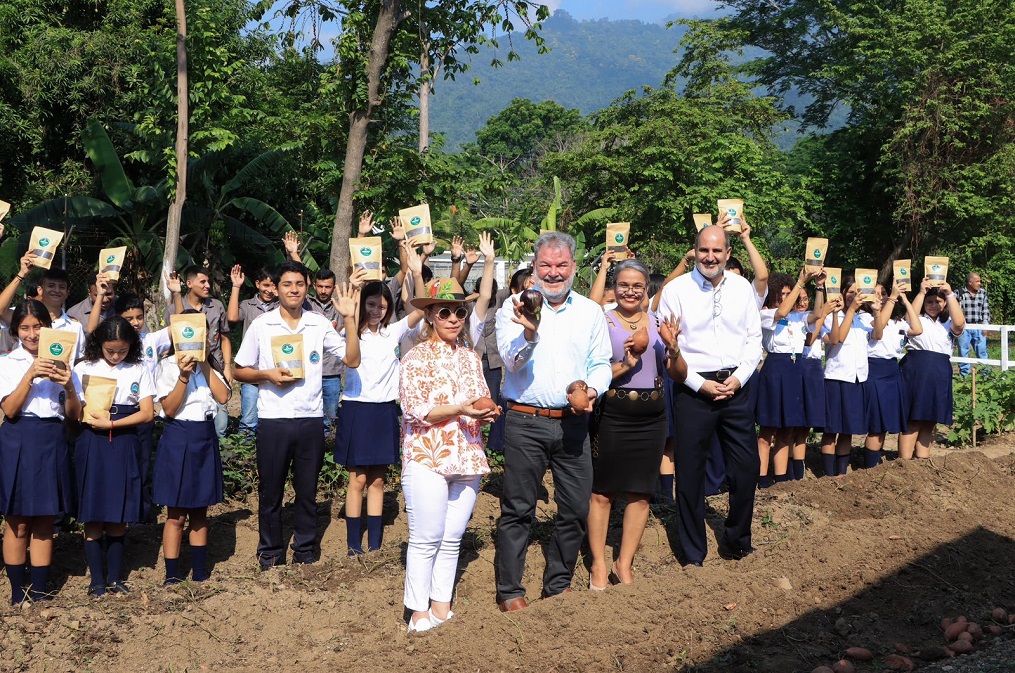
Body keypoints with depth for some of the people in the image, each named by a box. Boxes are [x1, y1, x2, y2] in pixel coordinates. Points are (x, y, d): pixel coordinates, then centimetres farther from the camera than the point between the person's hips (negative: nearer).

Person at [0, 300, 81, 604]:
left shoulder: (61, 362, 9)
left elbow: (75, 414, 6)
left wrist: (68, 386, -13)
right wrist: (30, 375, -20)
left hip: (52, 444, 2)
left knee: (44, 523, 6)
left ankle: (39, 592, 13)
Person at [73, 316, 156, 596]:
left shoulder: (139, 371, 5)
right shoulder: (84, 369, 4)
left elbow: (147, 413, -3)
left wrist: (110, 423, -12)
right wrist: (89, 414, -22)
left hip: (125, 445, 1)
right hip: (92, 445, -1)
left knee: (119, 515, 5)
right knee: (94, 515, 0)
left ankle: (114, 577, 15)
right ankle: (97, 580, 9)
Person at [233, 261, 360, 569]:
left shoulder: (319, 324, 3)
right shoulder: (261, 326, 1)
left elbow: (352, 360, -2)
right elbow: (239, 371, 6)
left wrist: (349, 319, -10)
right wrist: (267, 375, -12)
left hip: (310, 419, 1)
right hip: (273, 419, -1)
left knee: (307, 491, 10)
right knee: (270, 491, 8)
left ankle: (305, 552, 23)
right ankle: (270, 553, 22)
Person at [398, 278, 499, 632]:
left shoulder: (471, 358, 14)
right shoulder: (417, 358, -5)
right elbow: (415, 410, -12)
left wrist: (487, 413, -3)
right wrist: (460, 410, -21)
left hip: (467, 458, 6)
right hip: (427, 458, -6)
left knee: (452, 539, 9)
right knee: (426, 539, -3)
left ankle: (442, 607, 18)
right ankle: (419, 613, 7)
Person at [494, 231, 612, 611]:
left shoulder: (590, 312, 11)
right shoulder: (515, 308, 0)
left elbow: (601, 363, 13)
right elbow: (511, 359, -11)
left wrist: (593, 389, -8)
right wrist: (529, 334, -31)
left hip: (573, 423, 3)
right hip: (525, 421, -3)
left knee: (576, 508, 7)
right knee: (518, 508, 1)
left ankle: (559, 584, 24)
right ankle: (510, 590, 12)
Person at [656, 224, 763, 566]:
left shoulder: (742, 288, 6)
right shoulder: (676, 290, -4)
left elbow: (754, 337, 9)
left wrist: (739, 378, -5)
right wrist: (701, 384, -11)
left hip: (737, 387, 3)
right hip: (694, 389, -3)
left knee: (746, 466, 6)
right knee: (690, 472, 3)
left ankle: (736, 540, 27)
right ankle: (693, 553, 17)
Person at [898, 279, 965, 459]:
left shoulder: (948, 323, 13)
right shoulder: (919, 319, 7)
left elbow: (959, 324, -9)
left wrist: (950, 294, -10)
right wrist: (921, 293, -14)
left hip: (940, 373, 3)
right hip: (916, 369, -3)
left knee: (929, 421, 8)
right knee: (912, 419, -5)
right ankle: (904, 464, -4)